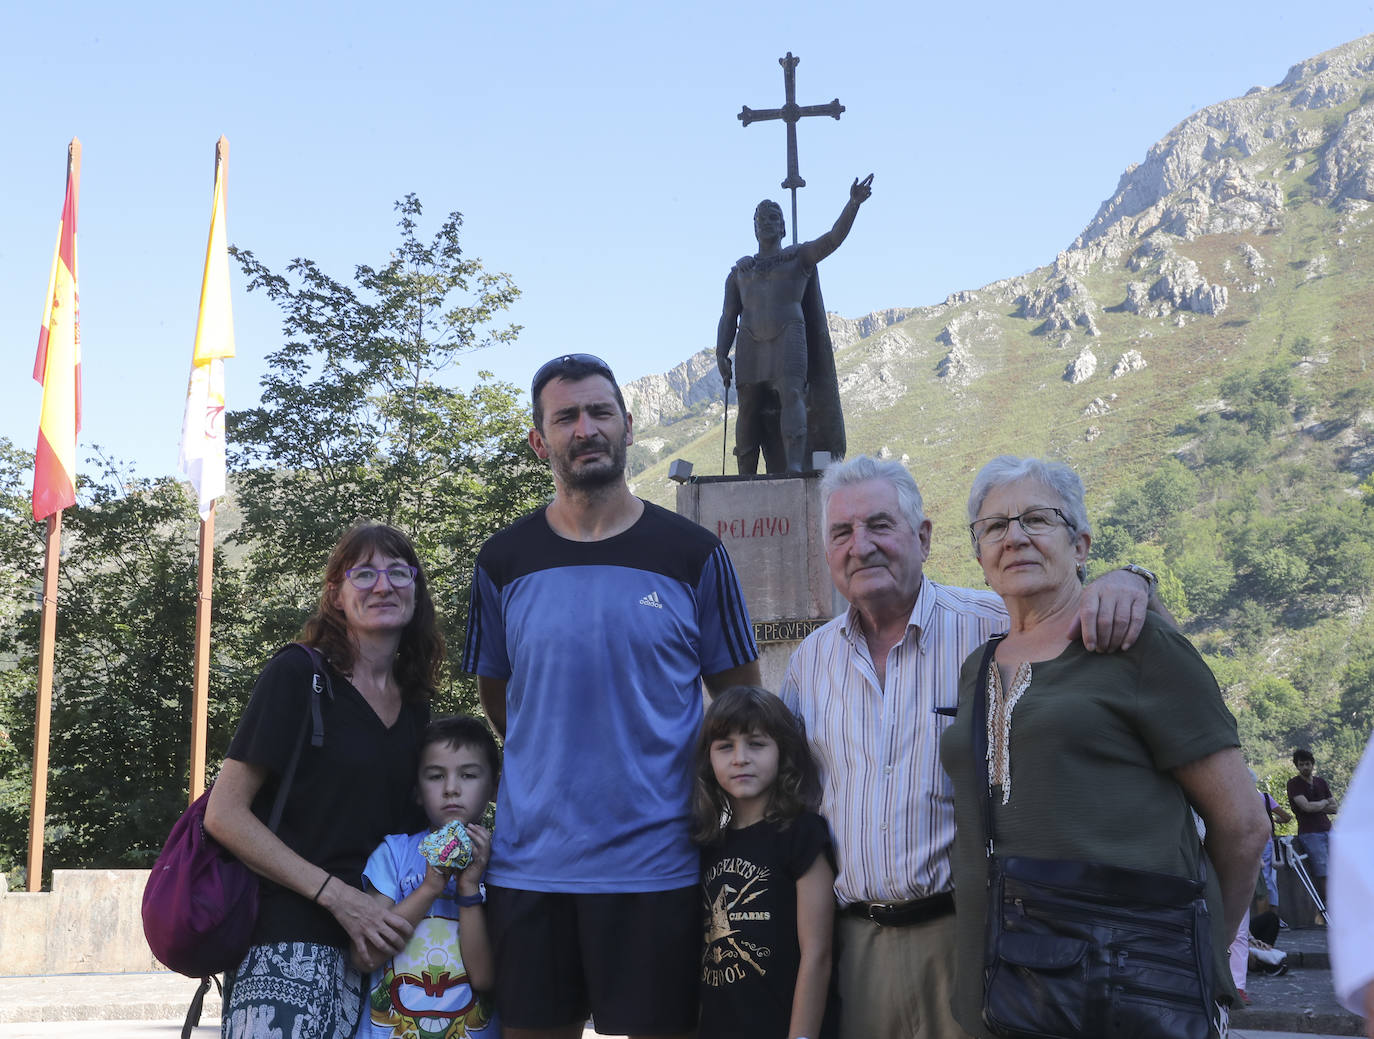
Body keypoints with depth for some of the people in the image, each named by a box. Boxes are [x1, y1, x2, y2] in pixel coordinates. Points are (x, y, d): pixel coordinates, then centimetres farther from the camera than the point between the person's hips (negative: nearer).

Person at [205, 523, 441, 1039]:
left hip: (376, 946, 6)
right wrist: (336, 895, -14)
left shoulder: (415, 706, 14)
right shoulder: (297, 676, -3)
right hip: (288, 940, -5)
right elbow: (224, 814, -9)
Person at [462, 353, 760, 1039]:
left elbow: (740, 700, 7)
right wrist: (553, 768, 11)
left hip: (656, 865, -2)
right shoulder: (504, 561, 4)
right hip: (529, 864, 2)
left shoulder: (692, 554, 0)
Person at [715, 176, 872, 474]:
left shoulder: (800, 257, 15)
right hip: (750, 342, 3)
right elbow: (728, 317, 16)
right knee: (749, 408, -3)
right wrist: (721, 355, 1)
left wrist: (853, 203, -16)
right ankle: (745, 480, 1)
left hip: (788, 337, -3)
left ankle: (795, 467, -38)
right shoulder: (740, 271, 22)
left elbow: (834, 238, -1)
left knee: (791, 393, -23)